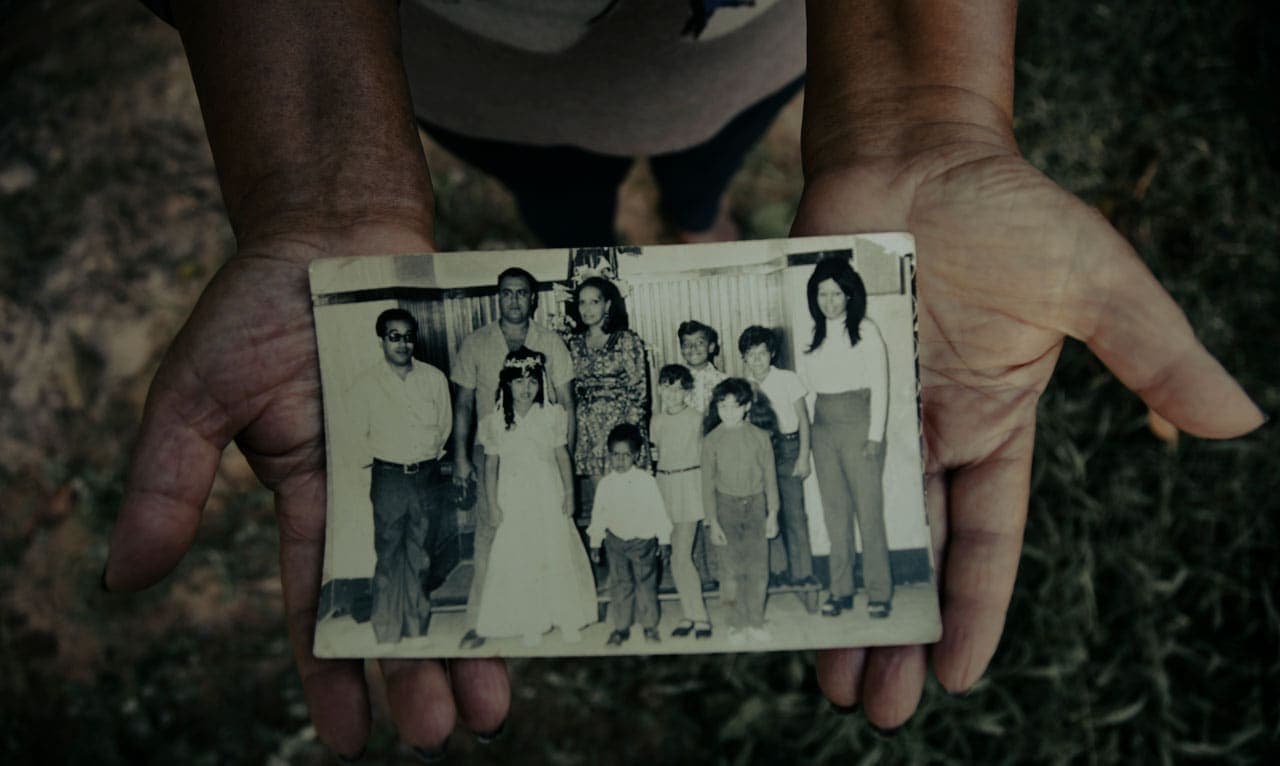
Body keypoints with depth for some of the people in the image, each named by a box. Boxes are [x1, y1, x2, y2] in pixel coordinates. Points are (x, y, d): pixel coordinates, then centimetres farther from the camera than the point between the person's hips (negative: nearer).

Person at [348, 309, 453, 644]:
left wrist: (428, 454, 5)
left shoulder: (435, 378, 2)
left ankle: (418, 633, 22)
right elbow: (358, 435, 3)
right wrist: (386, 455, 5)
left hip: (427, 475, 2)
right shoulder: (365, 384, -4)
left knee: (421, 558, 11)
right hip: (388, 478, -2)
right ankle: (387, 636, 11)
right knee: (389, 559, 1)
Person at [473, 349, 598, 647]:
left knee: (559, 554, 4)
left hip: (549, 497, 1)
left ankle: (567, 619, 17)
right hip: (514, 501, 0)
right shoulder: (496, 421, -3)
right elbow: (491, 463, 1)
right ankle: (531, 623, 15)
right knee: (519, 560, 3)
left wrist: (569, 493, 0)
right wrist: (493, 504, -1)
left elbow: (562, 455, 4)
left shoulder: (551, 416, -2)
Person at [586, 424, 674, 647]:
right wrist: (595, 543, 10)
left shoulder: (646, 481, -9)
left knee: (646, 583, 7)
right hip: (616, 541, 2)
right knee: (620, 585, 7)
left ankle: (650, 625, 22)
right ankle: (620, 627, 19)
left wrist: (664, 541, 0)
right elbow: (598, 514, 8)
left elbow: (658, 511, -3)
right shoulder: (606, 484, -1)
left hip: (643, 539, -2)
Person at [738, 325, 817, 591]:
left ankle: (802, 573, 4)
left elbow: (803, 419, 0)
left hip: (786, 447, -2)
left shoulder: (787, 379, -1)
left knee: (793, 513, -4)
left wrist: (803, 457, -4)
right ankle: (777, 570, 15)